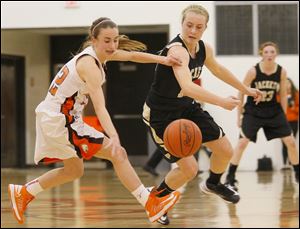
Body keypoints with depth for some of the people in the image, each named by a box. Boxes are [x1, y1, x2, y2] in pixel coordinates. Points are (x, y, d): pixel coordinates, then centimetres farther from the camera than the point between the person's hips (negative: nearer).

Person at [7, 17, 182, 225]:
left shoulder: (98, 52, 3)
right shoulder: (89, 64, -24)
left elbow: (131, 56, 18)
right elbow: (100, 107, -35)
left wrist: (161, 59, 5)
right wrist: (113, 136, -47)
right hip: (59, 121, -10)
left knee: (74, 171, 25)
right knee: (117, 153, -13)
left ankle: (23, 193, 32)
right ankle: (151, 205, -12)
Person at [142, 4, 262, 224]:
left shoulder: (205, 49, -5)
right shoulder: (177, 50, -32)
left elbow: (218, 69, 18)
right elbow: (187, 87, -47)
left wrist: (246, 89, 27)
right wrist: (222, 102, -54)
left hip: (187, 107, 8)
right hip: (161, 114, -8)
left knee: (225, 150, 10)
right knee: (189, 169, -11)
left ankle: (213, 184, 42)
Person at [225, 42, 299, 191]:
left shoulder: (282, 72, -9)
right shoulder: (253, 71, -17)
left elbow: (283, 94, 4)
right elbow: (242, 93, -7)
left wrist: (283, 116, 6)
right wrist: (239, 115, -5)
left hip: (273, 111, 3)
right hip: (253, 112, -3)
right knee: (242, 143, -12)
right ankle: (230, 178, -5)